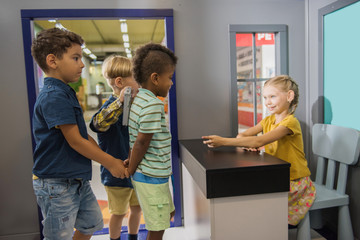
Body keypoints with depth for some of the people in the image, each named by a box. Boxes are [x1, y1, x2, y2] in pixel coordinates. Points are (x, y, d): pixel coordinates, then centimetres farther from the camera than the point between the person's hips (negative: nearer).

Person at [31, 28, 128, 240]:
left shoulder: (66, 94, 11)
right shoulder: (54, 97, -21)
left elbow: (85, 137, 10)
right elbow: (75, 141, -22)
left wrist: (109, 159, 5)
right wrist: (110, 163, -12)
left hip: (78, 180, 10)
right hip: (57, 184, -9)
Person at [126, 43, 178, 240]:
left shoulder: (138, 99, 7)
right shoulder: (153, 105, -22)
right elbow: (141, 142, -21)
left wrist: (132, 167, 12)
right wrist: (130, 171, -10)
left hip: (146, 174, 10)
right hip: (152, 176, -9)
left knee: (168, 213, 25)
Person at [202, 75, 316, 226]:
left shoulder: (290, 122, -19)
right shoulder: (268, 120, 6)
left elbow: (259, 141, -32)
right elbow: (241, 135, 0)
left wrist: (223, 141, -36)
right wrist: (245, 143, -24)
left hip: (295, 182, -7)